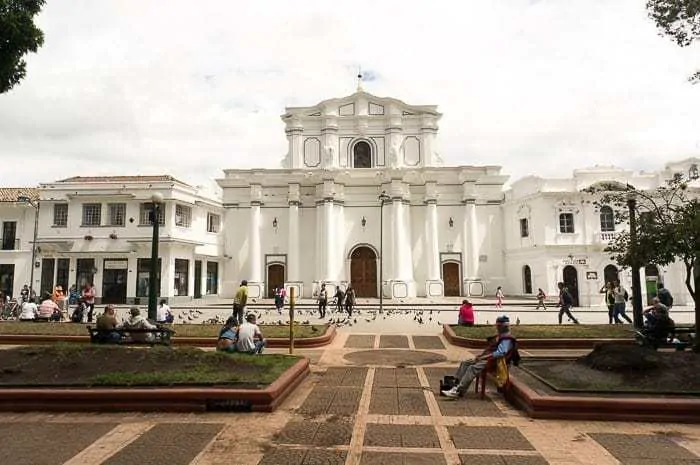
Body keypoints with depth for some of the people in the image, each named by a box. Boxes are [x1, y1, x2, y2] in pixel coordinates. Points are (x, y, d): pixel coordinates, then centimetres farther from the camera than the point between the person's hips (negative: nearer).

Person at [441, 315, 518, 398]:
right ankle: (456, 384, -7)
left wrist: (484, 357, -21)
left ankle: (459, 391, -32)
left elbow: (500, 353, -23)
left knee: (473, 368, -28)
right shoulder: (499, 336, 21)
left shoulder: (507, 339, -12)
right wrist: (481, 354, 9)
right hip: (487, 358, 11)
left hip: (494, 362, -11)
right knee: (465, 363, 0)